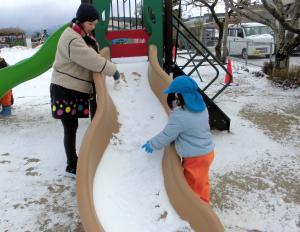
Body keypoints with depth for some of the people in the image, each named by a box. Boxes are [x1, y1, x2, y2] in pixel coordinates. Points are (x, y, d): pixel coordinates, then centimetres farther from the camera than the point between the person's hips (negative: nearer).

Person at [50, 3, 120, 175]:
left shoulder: (84, 35, 15)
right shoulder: (71, 38, -18)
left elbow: (92, 56, 18)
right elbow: (91, 59, -25)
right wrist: (112, 69, -19)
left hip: (76, 89, 9)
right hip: (65, 90, -9)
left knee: (72, 127, 14)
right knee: (71, 128, -2)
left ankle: (74, 161, 25)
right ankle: (72, 165, 10)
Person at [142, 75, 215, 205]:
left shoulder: (179, 116, -27)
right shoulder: (202, 107, -3)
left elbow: (166, 136, -16)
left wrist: (151, 144, 1)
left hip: (195, 157, -9)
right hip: (207, 151, 9)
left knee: (194, 186, 13)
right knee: (202, 182, 27)